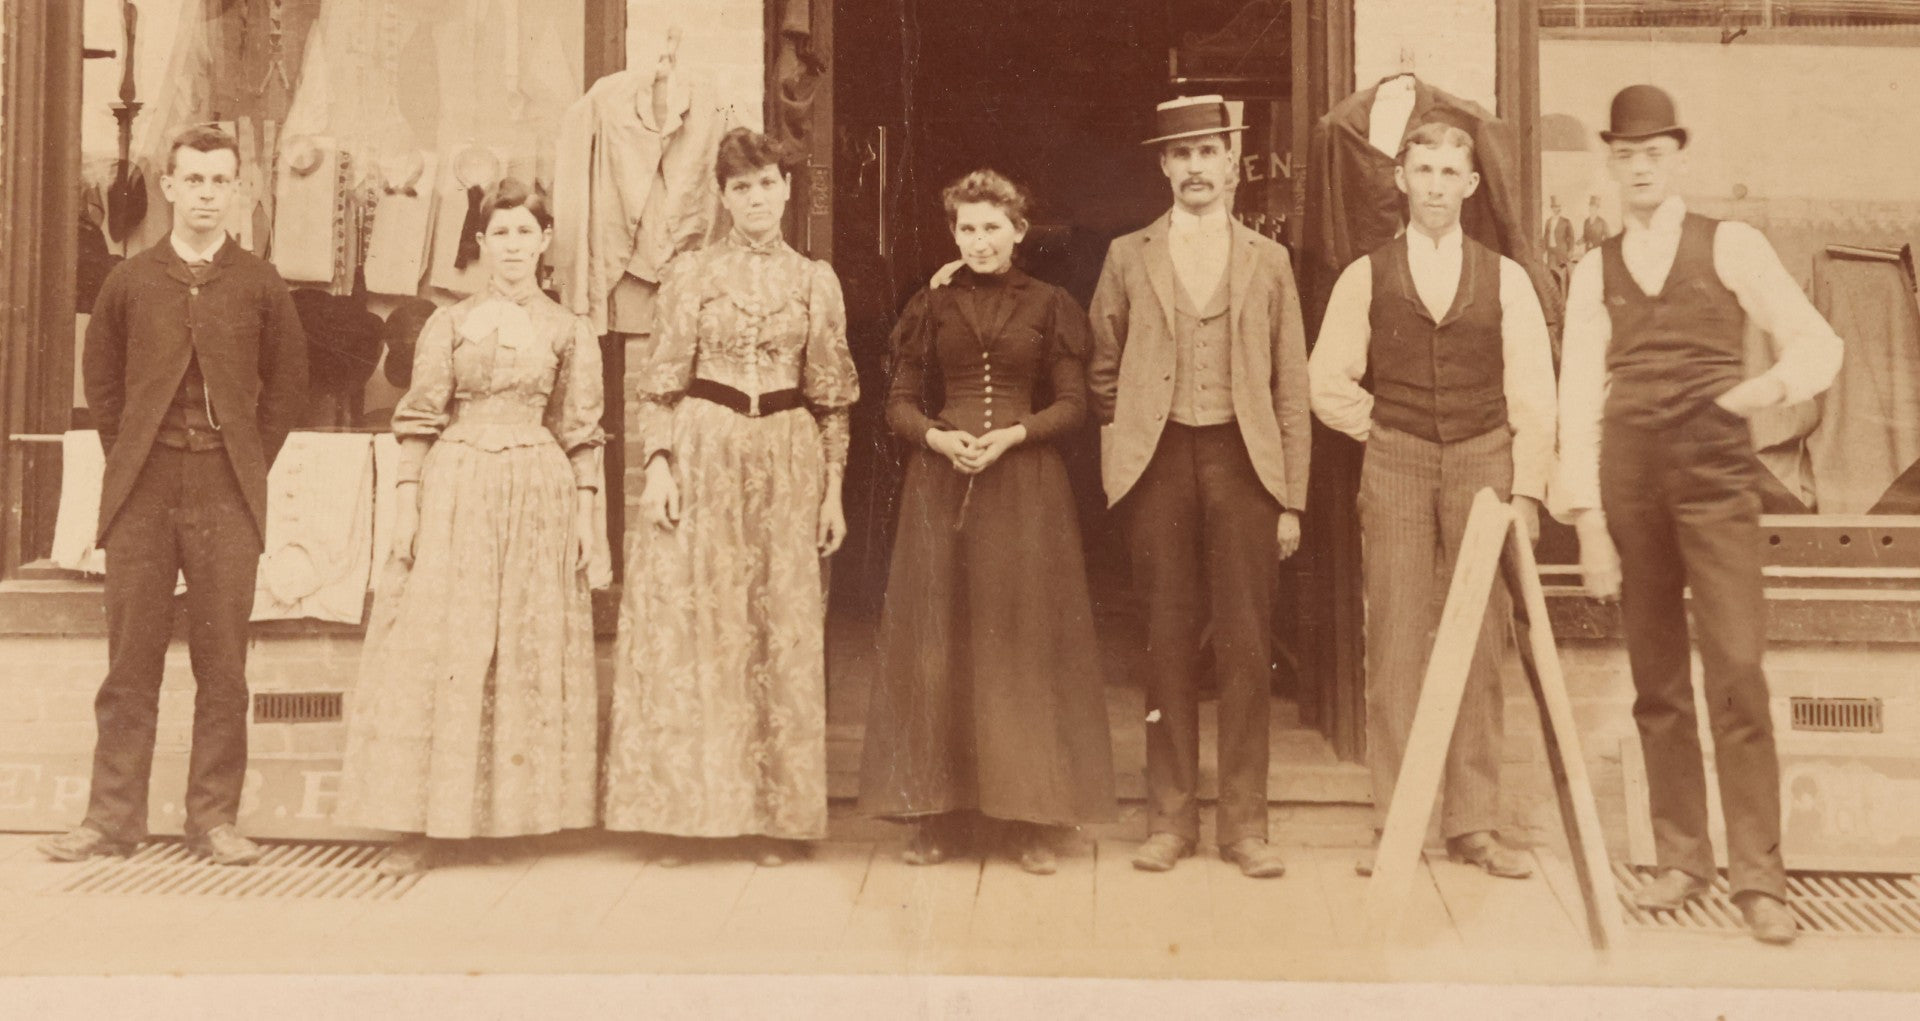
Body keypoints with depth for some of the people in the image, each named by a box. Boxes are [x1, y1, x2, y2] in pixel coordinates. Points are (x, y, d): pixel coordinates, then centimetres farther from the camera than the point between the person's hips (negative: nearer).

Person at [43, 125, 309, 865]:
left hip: (227, 493, -1)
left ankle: (214, 818, 8)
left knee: (221, 664, 1)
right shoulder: (129, 282, 10)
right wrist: (125, 456, 7)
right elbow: (100, 380, 16)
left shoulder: (259, 286, 7)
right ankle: (113, 816, 11)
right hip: (142, 490, 1)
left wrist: (252, 463, 5)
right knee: (131, 661, 3)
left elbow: (287, 386, 11)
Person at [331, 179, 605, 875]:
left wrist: (587, 512, 2)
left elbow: (581, 434, 9)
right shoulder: (449, 323, 7)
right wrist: (406, 503, -4)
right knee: (440, 648, -3)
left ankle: (525, 808, 13)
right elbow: (419, 422, 4)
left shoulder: (569, 331, 9)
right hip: (455, 491, -1)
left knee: (531, 652, 3)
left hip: (538, 497, 1)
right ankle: (424, 825, 0)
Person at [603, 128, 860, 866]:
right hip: (703, 456, -1)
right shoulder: (691, 273, 5)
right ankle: (682, 810, 8)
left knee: (785, 635, 2)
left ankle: (776, 813, 10)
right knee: (690, 628, -1)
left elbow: (831, 397, 9)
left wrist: (833, 489, 4)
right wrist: (658, 465, -9)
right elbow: (664, 381, 3)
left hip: (787, 463, 2)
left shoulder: (815, 281, 9)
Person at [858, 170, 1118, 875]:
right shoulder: (932, 308, 10)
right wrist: (939, 438, -11)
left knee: (1025, 646, 0)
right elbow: (899, 403, 8)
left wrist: (1012, 435, -13)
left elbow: (1073, 405, 3)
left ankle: (1030, 818, 9)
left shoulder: (1049, 306, 6)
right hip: (940, 484, 1)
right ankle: (937, 814, 11)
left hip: (1025, 485, -1)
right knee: (937, 645, 1)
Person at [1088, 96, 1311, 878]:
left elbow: (1291, 388, 7)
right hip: (1160, 461, 0)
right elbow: (1103, 375, 14)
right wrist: (1122, 454, 4)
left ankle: (1244, 822, 10)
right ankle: (1171, 815, 14)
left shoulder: (1267, 261, 9)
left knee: (1245, 645, 0)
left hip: (1243, 460, 0)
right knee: (1168, 643, 4)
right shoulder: (1128, 257, 9)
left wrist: (1292, 499, 2)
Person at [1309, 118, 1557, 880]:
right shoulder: (1366, 277, 8)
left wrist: (1527, 490, -3)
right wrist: (1383, 429, 1)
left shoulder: (1504, 278, 8)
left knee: (1479, 652, 1)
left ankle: (1472, 824, 10)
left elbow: (1533, 395, 5)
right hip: (1395, 471, 0)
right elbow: (1328, 383, 9)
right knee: (1395, 651, -2)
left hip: (1482, 464, 1)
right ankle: (1395, 825, 5)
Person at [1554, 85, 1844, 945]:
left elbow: (1818, 342, 6)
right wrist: (1588, 523, -2)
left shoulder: (1730, 247, 6)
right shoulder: (1594, 272, 11)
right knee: (1658, 683, 6)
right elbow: (1579, 398, 5)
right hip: (1628, 485, 2)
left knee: (1737, 676, -7)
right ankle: (1681, 859, 17)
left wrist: (1773, 385, -16)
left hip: (1715, 479, -2)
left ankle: (1758, 875, 1)